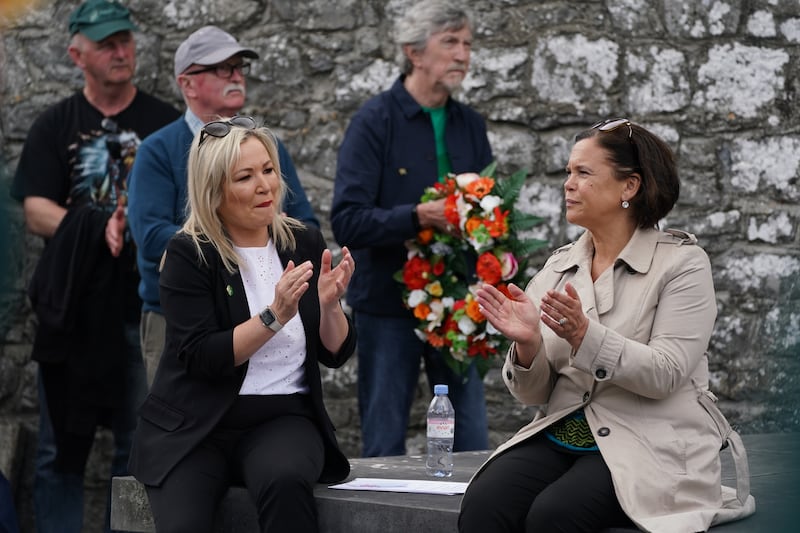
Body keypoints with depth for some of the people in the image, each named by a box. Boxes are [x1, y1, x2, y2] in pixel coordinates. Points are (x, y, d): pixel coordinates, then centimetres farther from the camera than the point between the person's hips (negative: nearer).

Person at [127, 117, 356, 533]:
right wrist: (275, 315, -21)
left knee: (286, 481, -33)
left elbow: (335, 354, 7)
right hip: (195, 426, -2)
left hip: (283, 419, 2)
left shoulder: (303, 242, 7)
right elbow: (201, 358, -13)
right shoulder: (188, 254, -4)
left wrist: (330, 303, -12)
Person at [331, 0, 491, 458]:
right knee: (384, 445, 4)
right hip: (390, 304, -5)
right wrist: (417, 217, -28)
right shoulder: (375, 122, -7)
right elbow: (347, 221, -16)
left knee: (472, 444, 7)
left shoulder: (471, 126, 10)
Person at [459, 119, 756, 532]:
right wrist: (527, 344, -15)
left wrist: (583, 335, -27)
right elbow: (532, 394, 8)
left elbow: (665, 374, -14)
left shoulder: (682, 262, -3)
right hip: (562, 435, 4)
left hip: (648, 445, -4)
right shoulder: (558, 268, 11)